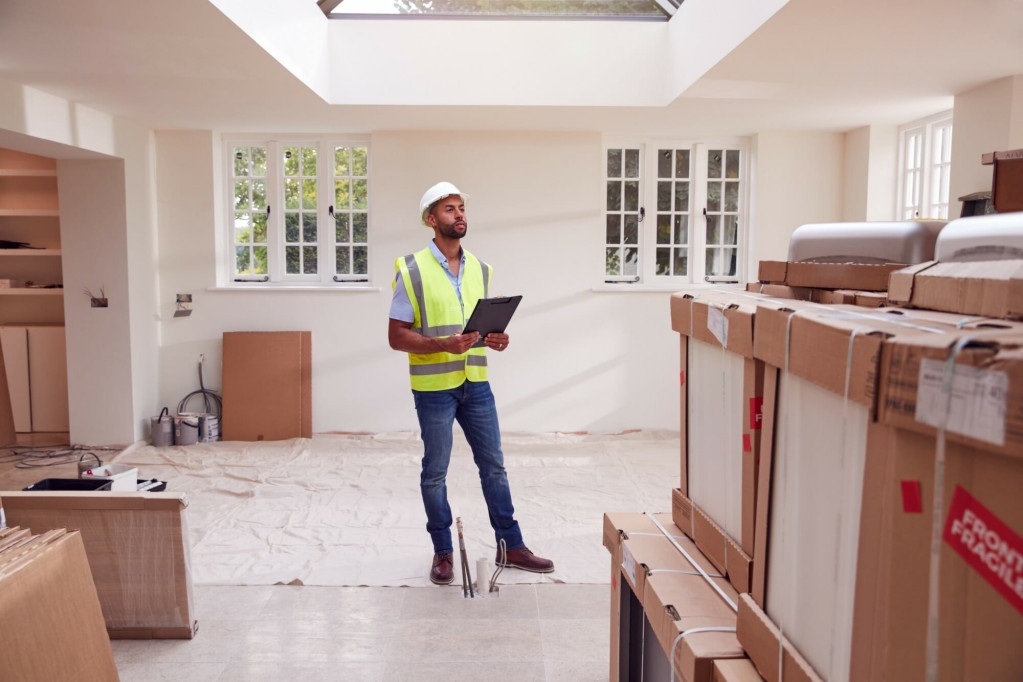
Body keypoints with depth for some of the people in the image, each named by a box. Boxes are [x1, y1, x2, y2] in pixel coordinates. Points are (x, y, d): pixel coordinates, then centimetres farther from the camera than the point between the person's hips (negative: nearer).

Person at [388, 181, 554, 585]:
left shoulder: (480, 270, 8)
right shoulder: (413, 271, -8)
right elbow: (397, 336, -9)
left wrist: (495, 339, -4)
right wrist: (443, 344, -24)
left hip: (476, 384, 5)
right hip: (434, 387, -5)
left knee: (493, 465, 11)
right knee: (435, 472, 7)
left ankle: (511, 547, 24)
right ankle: (442, 552, 24)